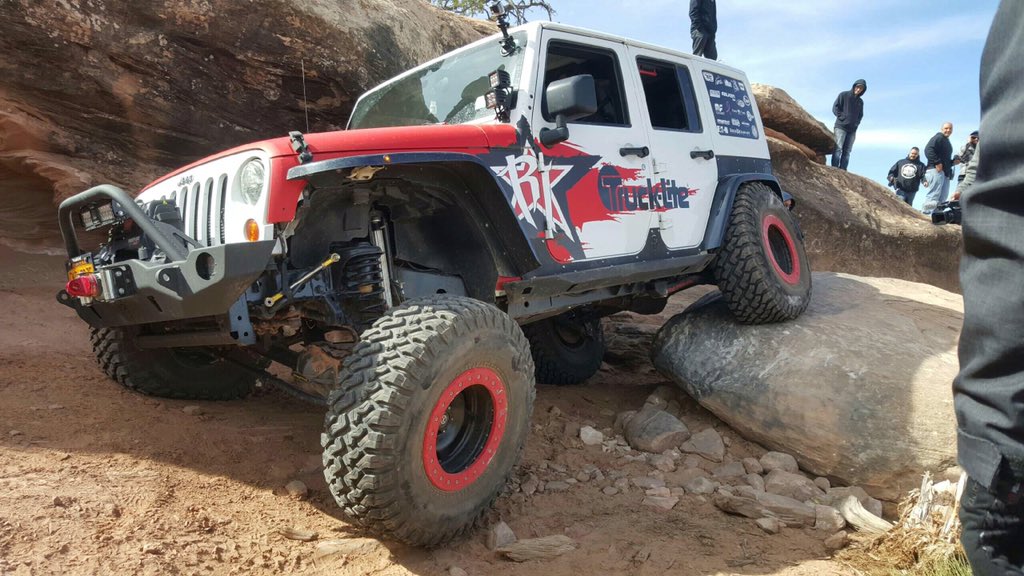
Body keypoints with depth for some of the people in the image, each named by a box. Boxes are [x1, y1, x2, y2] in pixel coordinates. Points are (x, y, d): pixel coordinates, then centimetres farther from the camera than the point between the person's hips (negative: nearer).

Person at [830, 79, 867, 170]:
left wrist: (856, 123, 6)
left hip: (852, 130, 5)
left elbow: (860, 115, 25)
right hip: (841, 126, -5)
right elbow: (835, 107, -1)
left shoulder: (860, 101, 20)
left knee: (847, 151, -1)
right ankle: (834, 169, -22)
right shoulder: (843, 95, 5)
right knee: (838, 148, -16)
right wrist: (842, 117, -11)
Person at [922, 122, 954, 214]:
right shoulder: (938, 137, -2)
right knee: (934, 195, -18)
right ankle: (924, 213, -20)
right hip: (936, 170, -10)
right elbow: (928, 150, -18)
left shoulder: (947, 142, 28)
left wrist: (953, 162, 14)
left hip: (945, 173, 10)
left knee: (942, 198, 7)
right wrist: (937, 163, -22)